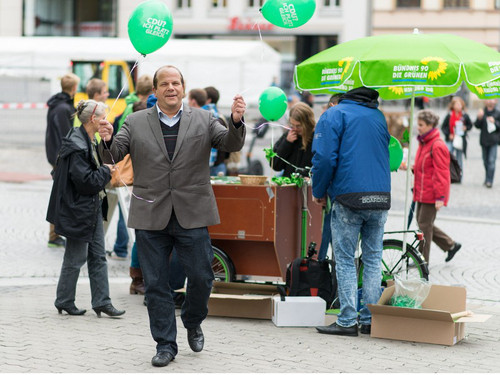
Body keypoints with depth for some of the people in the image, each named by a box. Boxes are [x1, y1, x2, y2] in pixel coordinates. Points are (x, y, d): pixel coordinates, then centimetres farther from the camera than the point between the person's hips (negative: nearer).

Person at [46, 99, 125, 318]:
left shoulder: (90, 141, 10)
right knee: (76, 257, 2)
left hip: (93, 208, 10)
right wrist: (106, 172, -11)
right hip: (78, 210, -10)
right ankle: (64, 302, 15)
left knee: (98, 256, 9)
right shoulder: (77, 146, -21)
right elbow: (85, 180, -23)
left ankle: (101, 301, 12)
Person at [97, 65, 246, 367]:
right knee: (156, 284, 4)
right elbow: (114, 155, 1)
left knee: (202, 277, 1)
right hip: (151, 216, 0)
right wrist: (107, 140, -22)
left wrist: (236, 121, -25)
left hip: (192, 215, 0)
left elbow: (231, 144, -4)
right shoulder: (136, 123, 7)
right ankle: (165, 345, 14)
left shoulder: (203, 120, 7)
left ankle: (193, 322, 30)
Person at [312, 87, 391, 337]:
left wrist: (318, 192, 4)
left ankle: (347, 322, -1)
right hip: (381, 198, 5)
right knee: (373, 260, 11)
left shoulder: (333, 115, -2)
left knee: (345, 261, 2)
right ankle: (370, 320, 12)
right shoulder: (379, 117, 15)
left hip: (349, 197, -5)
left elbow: (325, 158, -11)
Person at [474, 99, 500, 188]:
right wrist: (479, 118, -16)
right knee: (486, 161, 11)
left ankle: (489, 181, -11)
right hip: (484, 140, 3)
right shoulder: (482, 112, 4)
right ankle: (488, 179, 24)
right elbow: (477, 126, 1)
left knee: (491, 161, -11)